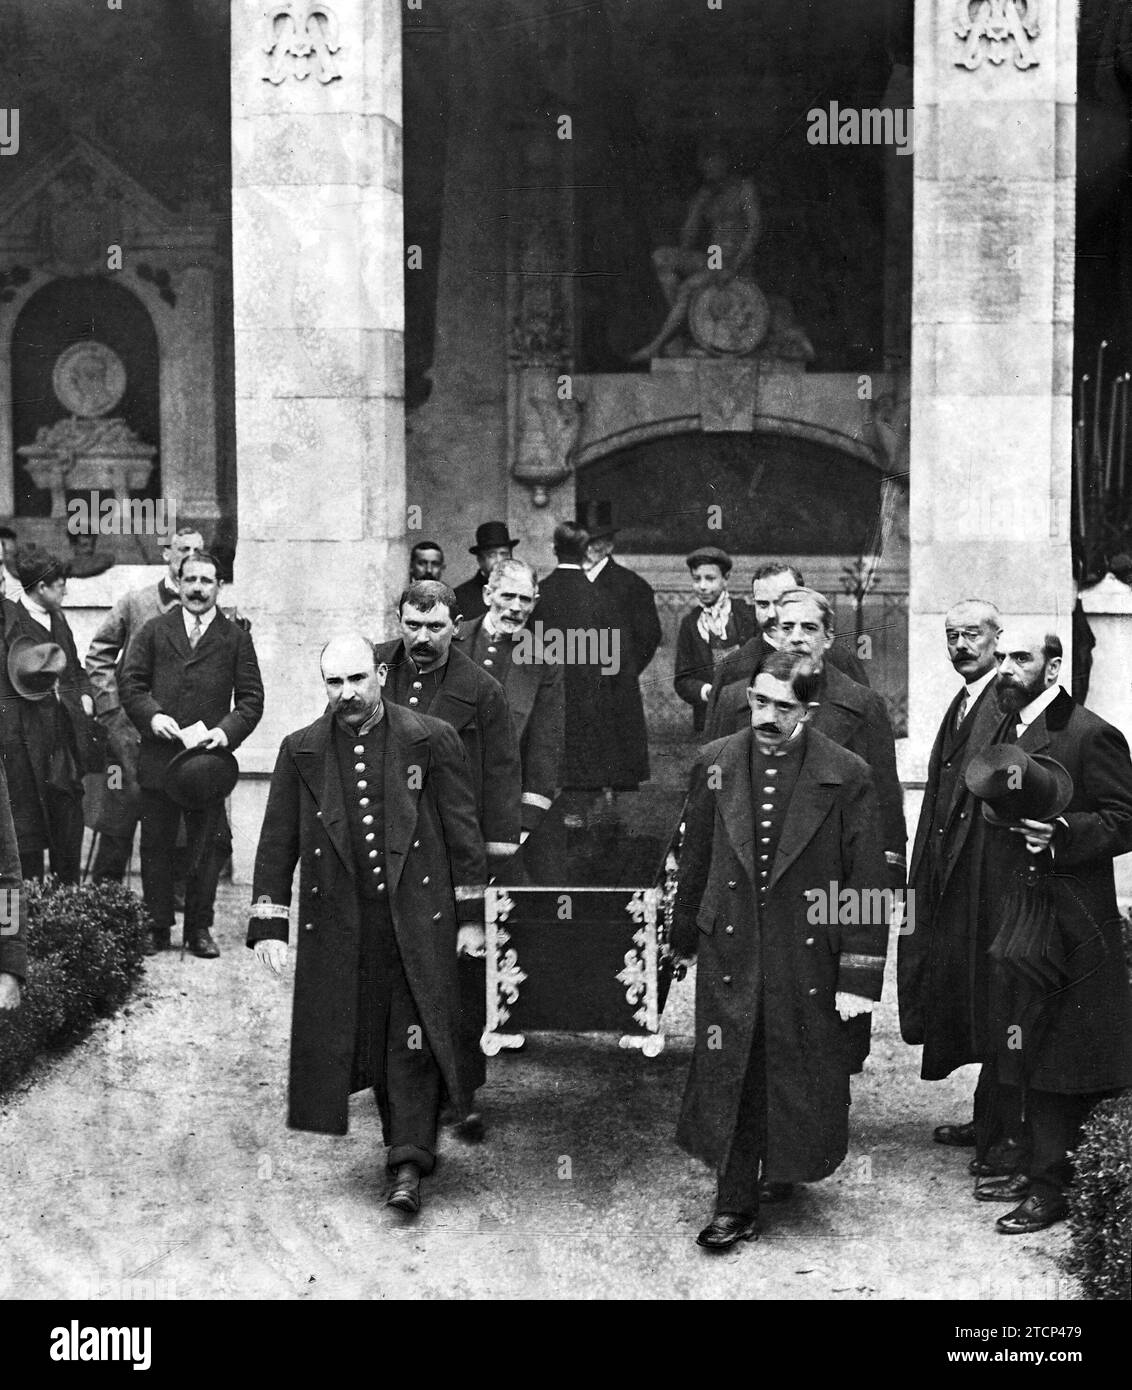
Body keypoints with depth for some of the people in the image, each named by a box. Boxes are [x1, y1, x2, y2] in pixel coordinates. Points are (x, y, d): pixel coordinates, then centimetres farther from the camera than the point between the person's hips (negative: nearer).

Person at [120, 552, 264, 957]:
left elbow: (251, 697, 3)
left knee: (207, 847, 5)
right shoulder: (154, 631, 9)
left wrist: (228, 729, -13)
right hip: (158, 757, 1)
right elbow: (130, 681, 5)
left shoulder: (236, 638, 7)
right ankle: (157, 927, 17)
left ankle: (199, 928, 16)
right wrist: (151, 715, -12)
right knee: (156, 846, 7)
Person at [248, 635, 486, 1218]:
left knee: (414, 1043, -5)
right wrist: (268, 924, 0)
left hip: (418, 920, -2)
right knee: (364, 1039, 9)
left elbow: (463, 831, 2)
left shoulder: (431, 741, -1)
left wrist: (471, 915, 0)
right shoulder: (301, 752, 4)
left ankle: (408, 1165, 0)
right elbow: (277, 843, 6)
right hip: (338, 925, 2)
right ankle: (411, 1142, 27)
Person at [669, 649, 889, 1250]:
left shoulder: (845, 776, -9)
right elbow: (694, 859, 11)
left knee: (802, 1076, 9)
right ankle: (734, 1206, 16)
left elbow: (865, 885, -7)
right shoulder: (714, 764, 1)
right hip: (730, 950, 2)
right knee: (728, 1077, 4)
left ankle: (785, 1167, 36)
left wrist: (858, 976, -10)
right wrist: (686, 939, 15)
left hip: (808, 958, -2)